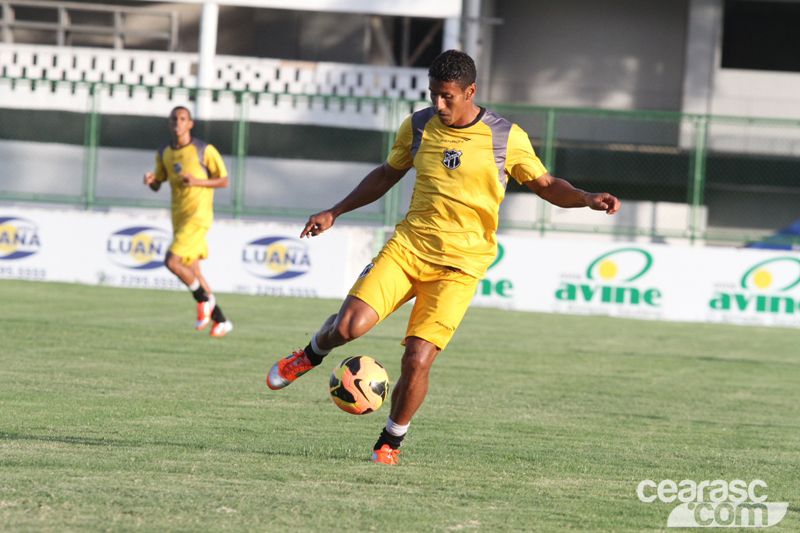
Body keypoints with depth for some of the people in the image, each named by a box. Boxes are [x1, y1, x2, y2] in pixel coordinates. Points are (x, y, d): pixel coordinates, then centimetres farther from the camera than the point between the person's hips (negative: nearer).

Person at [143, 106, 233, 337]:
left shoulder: (205, 151, -8)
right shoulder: (163, 153, 9)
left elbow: (224, 181, -3)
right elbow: (157, 185, 16)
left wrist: (197, 181, -18)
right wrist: (150, 181, -8)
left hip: (198, 215, -7)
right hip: (178, 216, 7)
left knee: (172, 262, -19)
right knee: (192, 272, 9)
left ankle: (204, 299, 4)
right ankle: (220, 320, 20)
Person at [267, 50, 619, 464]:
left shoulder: (506, 138, -3)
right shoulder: (417, 127, 5)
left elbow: (545, 185, 7)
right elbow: (387, 175, 21)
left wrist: (588, 199, -11)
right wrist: (335, 212, 19)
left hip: (460, 264, -2)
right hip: (407, 245, 2)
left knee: (417, 359, -14)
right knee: (349, 325, -18)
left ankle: (390, 442, 10)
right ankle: (312, 354, 18)